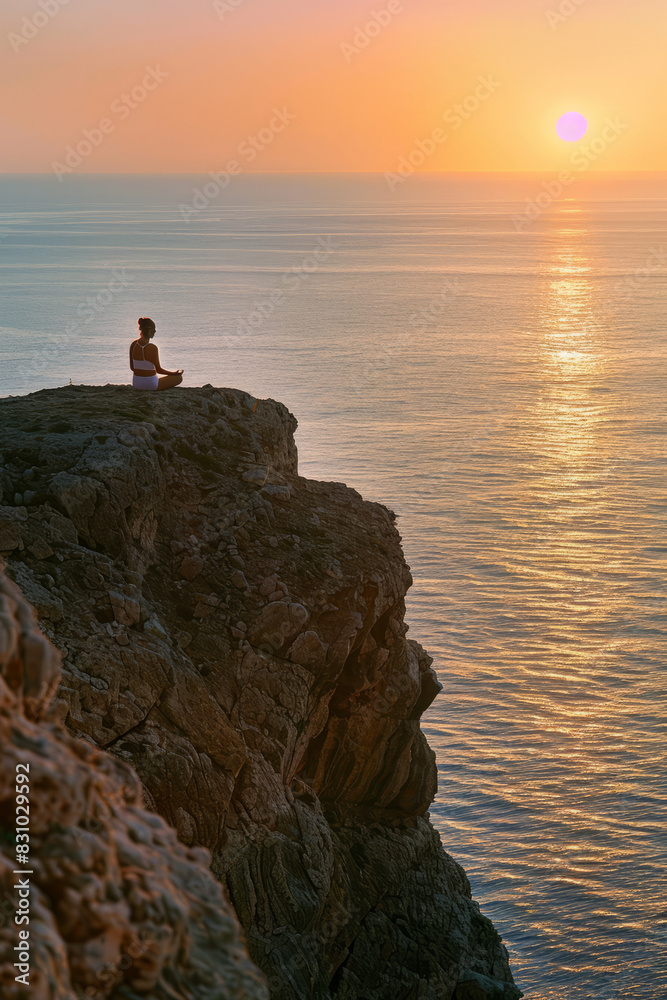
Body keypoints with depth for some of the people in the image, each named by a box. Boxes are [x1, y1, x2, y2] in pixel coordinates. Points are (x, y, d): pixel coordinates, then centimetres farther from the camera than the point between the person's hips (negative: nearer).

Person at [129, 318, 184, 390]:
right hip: (150, 384, -7)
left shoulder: (133, 344, -4)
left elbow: (132, 367, 5)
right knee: (179, 377, 13)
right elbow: (158, 369, -12)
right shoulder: (152, 348, -22)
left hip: (136, 384, 7)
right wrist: (176, 373, 3)